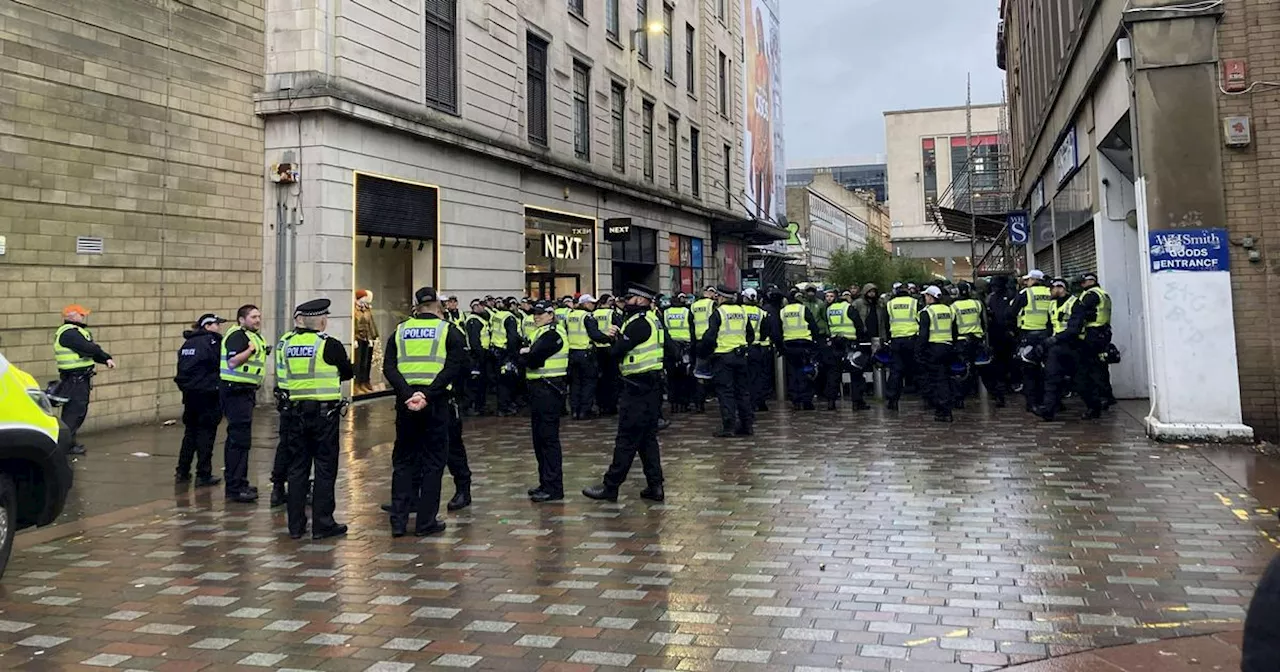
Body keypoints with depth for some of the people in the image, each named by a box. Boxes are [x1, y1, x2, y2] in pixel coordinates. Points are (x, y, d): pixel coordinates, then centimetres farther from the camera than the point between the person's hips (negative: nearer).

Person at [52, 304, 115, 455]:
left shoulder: (77, 331, 17)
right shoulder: (69, 333, -16)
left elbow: (93, 350, 14)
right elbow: (89, 349, -24)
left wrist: (106, 359, -3)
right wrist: (106, 357, -7)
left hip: (81, 377, 10)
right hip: (74, 378, -10)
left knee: (80, 409, 15)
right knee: (74, 410, -7)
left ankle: (70, 440, 24)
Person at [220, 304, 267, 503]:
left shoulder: (253, 337, 18)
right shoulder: (237, 335, -13)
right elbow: (232, 362, -25)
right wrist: (252, 349, -22)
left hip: (245, 392, 11)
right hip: (236, 392, -11)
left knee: (237, 439, 16)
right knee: (240, 439, -11)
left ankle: (237, 483, 25)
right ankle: (234, 488, -9)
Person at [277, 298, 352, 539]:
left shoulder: (287, 344, 4)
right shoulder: (330, 345, -10)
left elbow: (288, 375, 14)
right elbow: (348, 373, 3)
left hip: (295, 413, 5)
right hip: (324, 413, -5)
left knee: (297, 469, 10)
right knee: (325, 469, 3)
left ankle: (295, 524, 15)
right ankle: (323, 524, 6)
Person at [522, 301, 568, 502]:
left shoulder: (552, 335, -13)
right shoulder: (539, 333, 18)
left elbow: (532, 360, -19)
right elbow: (528, 360, 14)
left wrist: (524, 355, -1)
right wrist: (528, 355, -4)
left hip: (549, 389, -10)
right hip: (538, 389, 10)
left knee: (548, 438, -7)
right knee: (539, 438, 14)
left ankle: (553, 488, -3)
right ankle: (545, 483, 24)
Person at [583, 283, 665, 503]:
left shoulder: (639, 322, -16)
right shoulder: (651, 319, 15)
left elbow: (617, 351, -16)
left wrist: (617, 338, 4)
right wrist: (619, 336, -3)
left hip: (638, 388, -10)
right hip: (650, 386, 10)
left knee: (627, 439, -4)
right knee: (648, 438, 13)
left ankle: (610, 486, 3)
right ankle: (655, 486, 15)